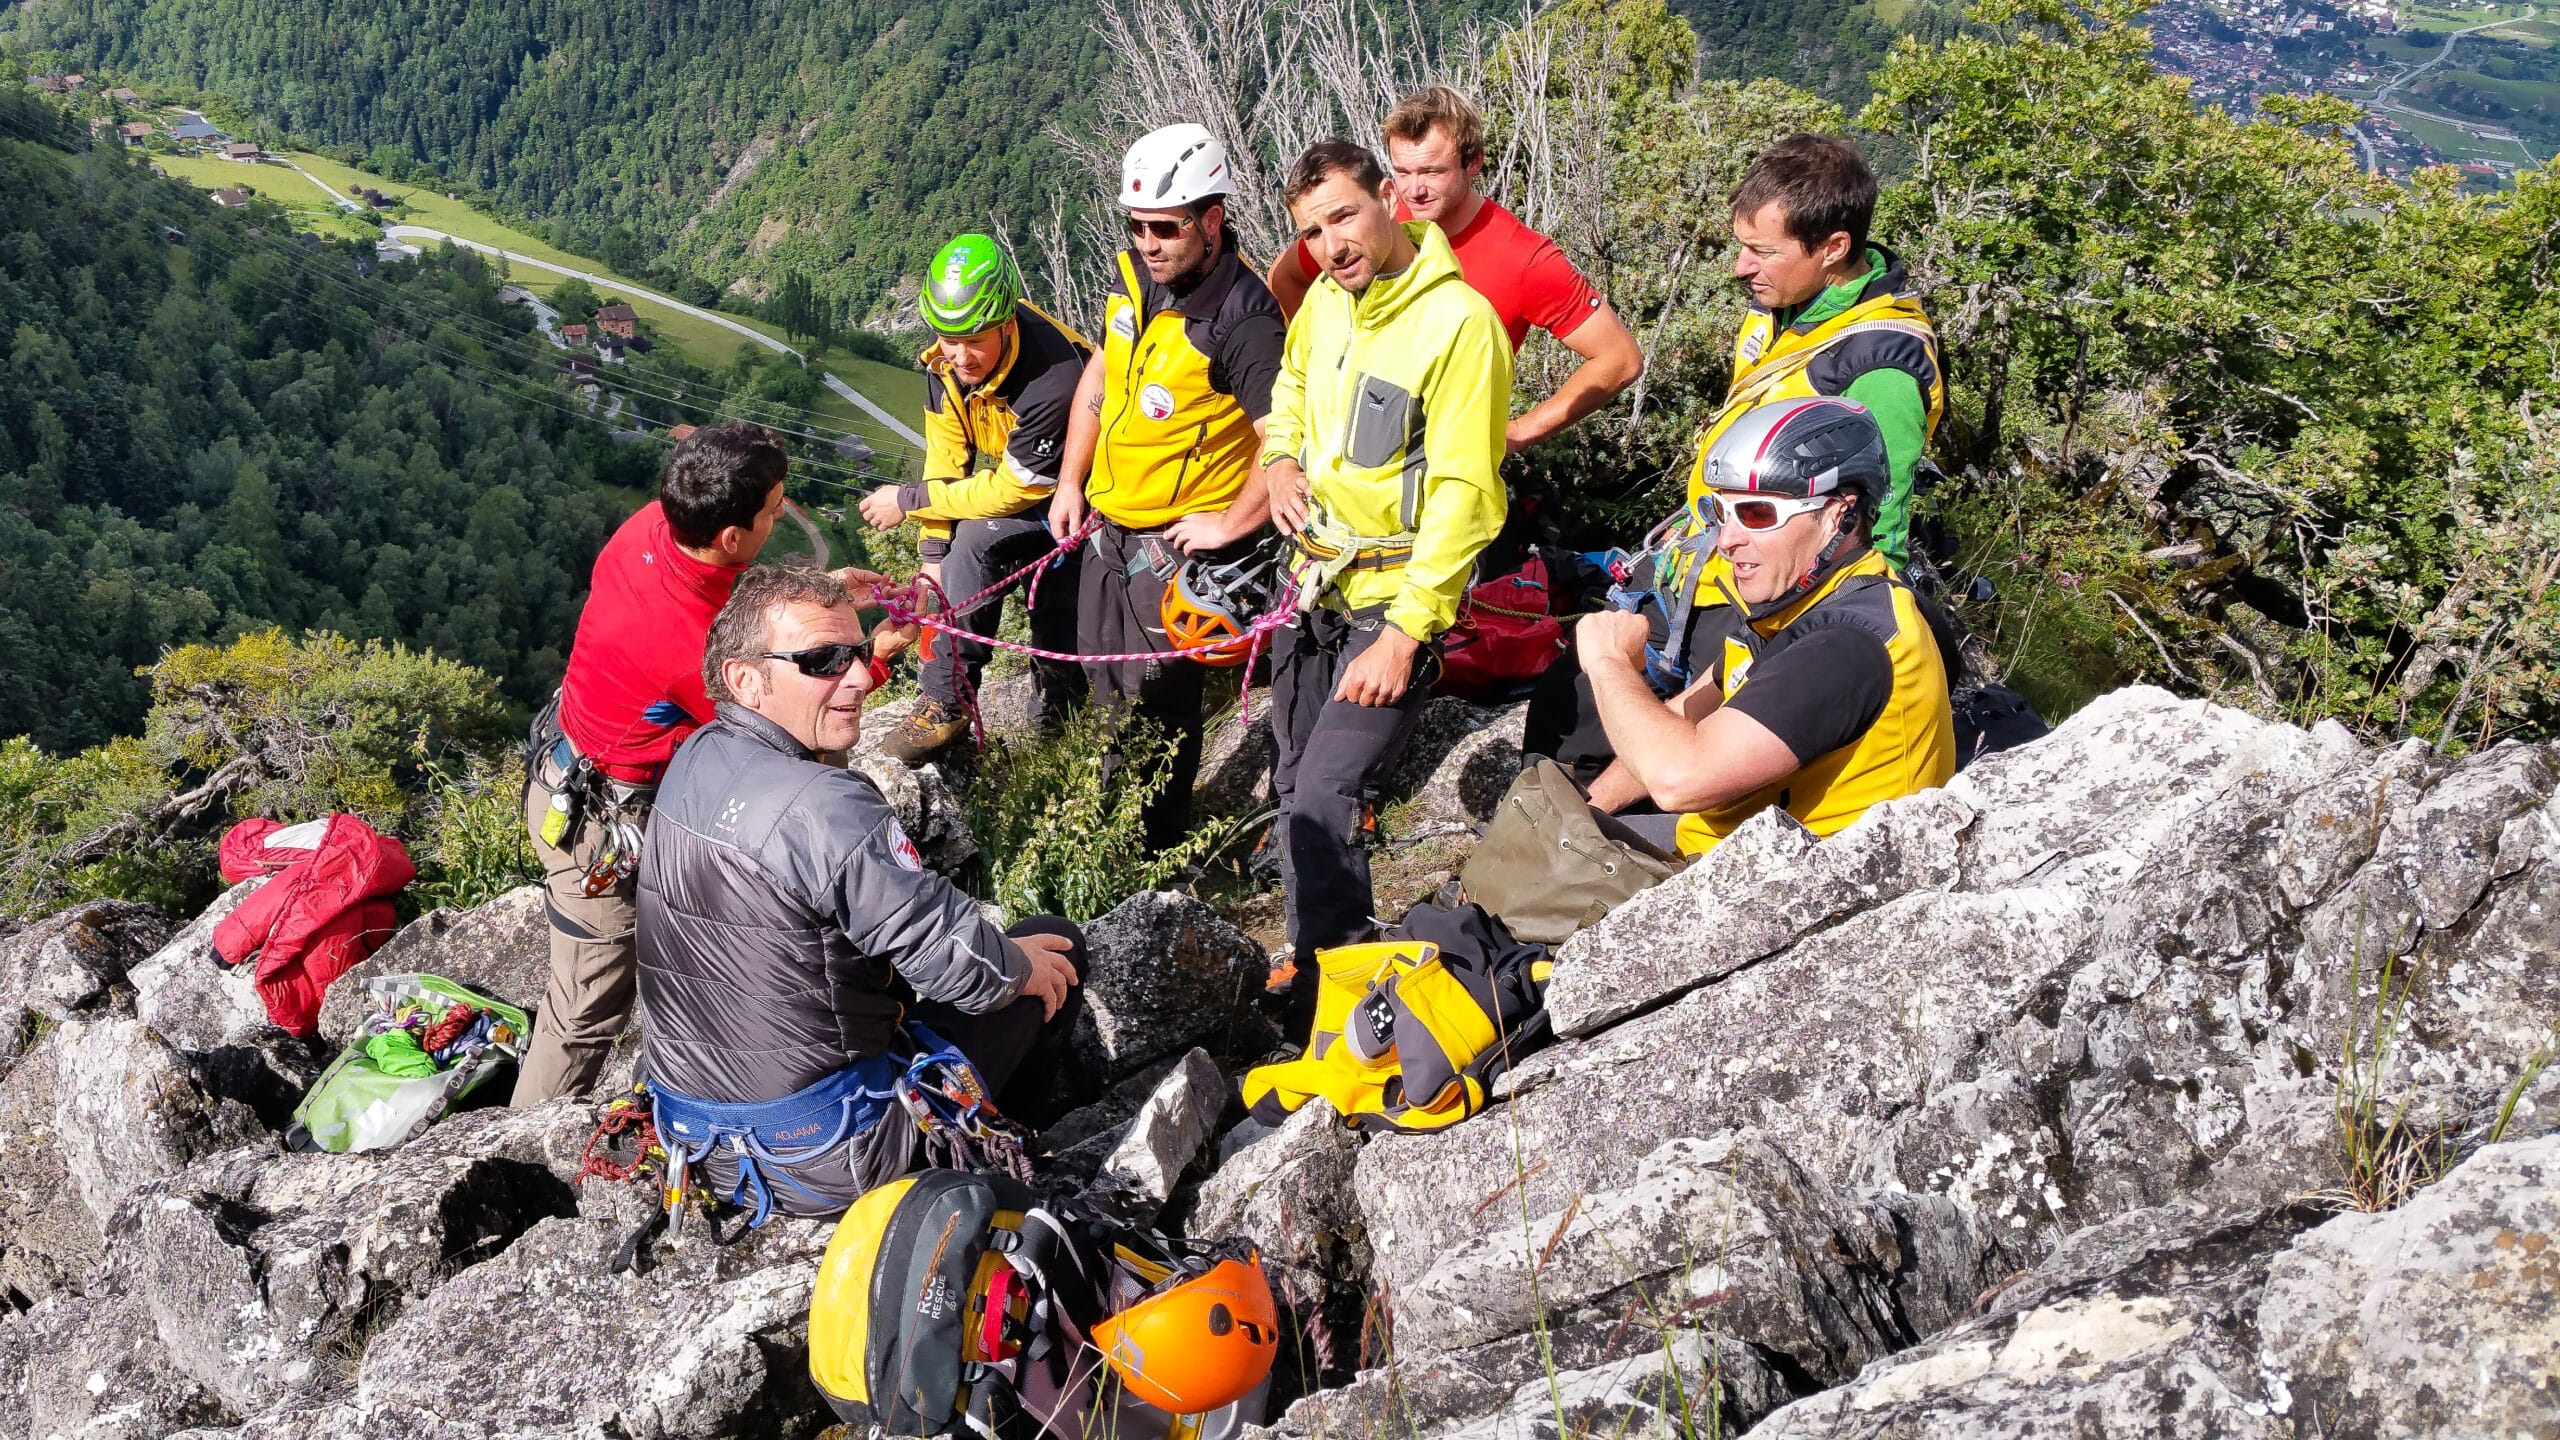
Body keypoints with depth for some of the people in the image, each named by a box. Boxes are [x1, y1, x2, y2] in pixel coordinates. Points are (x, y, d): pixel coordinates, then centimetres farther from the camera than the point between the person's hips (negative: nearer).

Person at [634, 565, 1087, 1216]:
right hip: (827, 1167, -8)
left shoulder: (694, 759, -2)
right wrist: (1026, 966, -4)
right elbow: (965, 964, -24)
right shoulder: (824, 807, -29)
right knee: (1056, 941, 7)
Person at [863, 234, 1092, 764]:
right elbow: (946, 460, -7)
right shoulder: (948, 361, -16)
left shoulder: (1053, 382, -37)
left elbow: (1013, 491, -29)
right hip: (1006, 472, 7)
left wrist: (907, 501, -21)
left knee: (975, 541, -24)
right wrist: (933, 554, -11)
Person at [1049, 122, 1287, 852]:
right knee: (1105, 678, 20)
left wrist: (1230, 524, -20)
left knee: (1155, 696, 3)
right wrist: (1071, 482, 12)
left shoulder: (1243, 318, -25)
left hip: (1180, 538, -8)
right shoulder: (1135, 275, 0)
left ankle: (1158, 852, 22)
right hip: (1109, 519, 8)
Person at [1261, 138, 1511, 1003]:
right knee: (1295, 788, 17)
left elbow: (1464, 498, -20)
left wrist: (1404, 634, -23)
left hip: (1393, 602, -8)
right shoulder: (1325, 300, 5)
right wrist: (1280, 463, 3)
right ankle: (1309, 964, 36)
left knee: (1323, 803, -12)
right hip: (1315, 581, 8)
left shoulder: (1458, 322, -19)